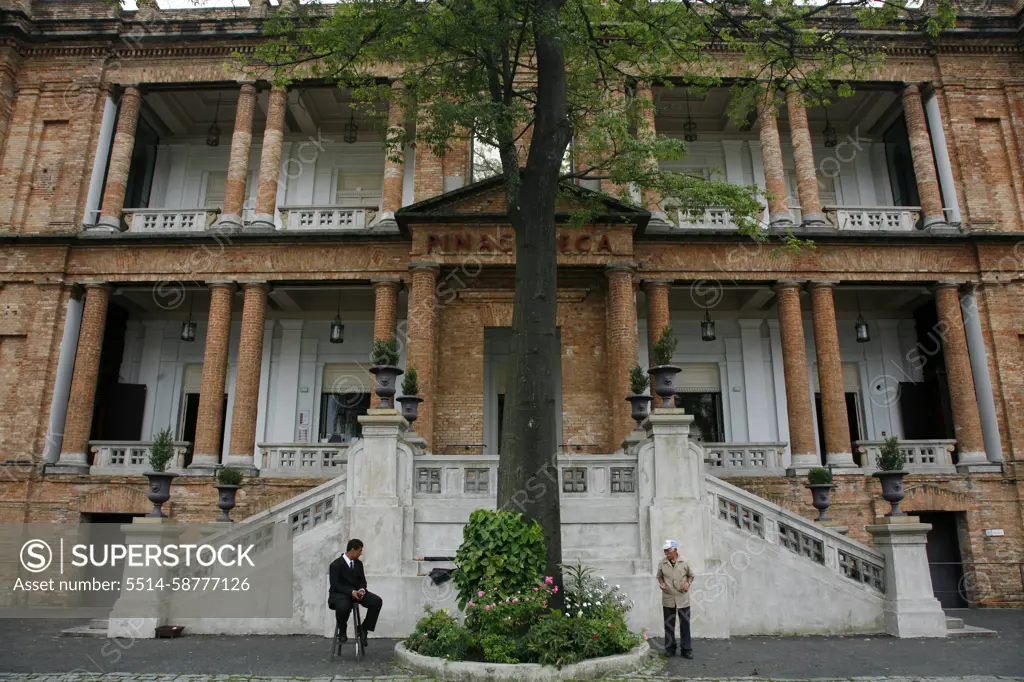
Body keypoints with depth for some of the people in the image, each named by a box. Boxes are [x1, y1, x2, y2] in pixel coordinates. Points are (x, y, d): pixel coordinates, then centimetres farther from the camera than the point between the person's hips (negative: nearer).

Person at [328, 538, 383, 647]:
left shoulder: (358, 563, 7)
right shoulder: (336, 564, -13)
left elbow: (362, 581, 10)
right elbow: (335, 585, -18)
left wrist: (361, 589, -14)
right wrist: (351, 592, -30)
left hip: (356, 592, 6)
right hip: (339, 593, -6)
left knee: (377, 601, -18)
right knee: (343, 607, -41)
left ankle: (363, 629, -6)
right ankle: (343, 631, -9)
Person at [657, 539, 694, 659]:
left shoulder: (684, 562, -5)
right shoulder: (661, 563, -2)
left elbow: (691, 576, 8)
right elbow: (659, 576, 11)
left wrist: (688, 583, -11)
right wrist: (661, 583, -9)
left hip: (683, 599, -1)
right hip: (668, 599, 1)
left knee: (685, 624, 4)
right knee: (669, 624, 9)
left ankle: (686, 649, 15)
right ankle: (670, 648, 21)